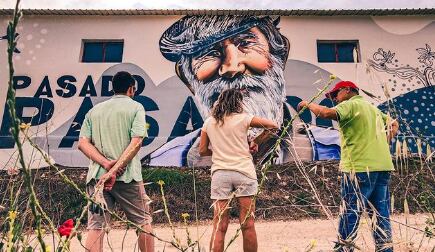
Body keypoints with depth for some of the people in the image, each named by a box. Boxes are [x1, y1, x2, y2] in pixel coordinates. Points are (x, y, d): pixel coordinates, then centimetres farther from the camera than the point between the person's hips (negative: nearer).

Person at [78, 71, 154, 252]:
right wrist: (115, 170, -15)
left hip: (97, 176, 4)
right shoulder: (135, 107, 2)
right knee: (143, 221, 13)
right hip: (127, 176, -3)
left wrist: (106, 164, -10)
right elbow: (136, 142, -13)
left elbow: (83, 143, 2)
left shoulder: (94, 110, 15)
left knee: (96, 226, 7)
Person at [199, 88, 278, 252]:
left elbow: (202, 151, 11)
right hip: (243, 172, -2)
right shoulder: (243, 118, 1)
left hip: (220, 173, 2)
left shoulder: (209, 122, 9)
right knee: (248, 225, 6)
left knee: (219, 227, 4)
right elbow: (273, 126, 5)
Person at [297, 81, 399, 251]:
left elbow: (327, 113, -21)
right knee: (380, 213, 10)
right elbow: (394, 124, 33)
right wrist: (384, 143, 21)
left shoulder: (350, 105, -3)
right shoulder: (373, 108, 24)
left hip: (360, 167, -8)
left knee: (350, 212, -2)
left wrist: (308, 104, -6)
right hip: (383, 166, 8)